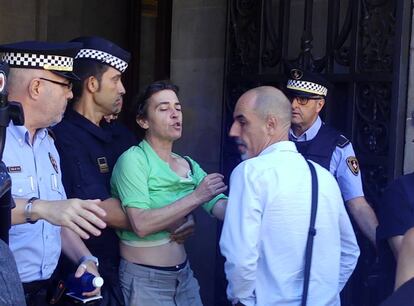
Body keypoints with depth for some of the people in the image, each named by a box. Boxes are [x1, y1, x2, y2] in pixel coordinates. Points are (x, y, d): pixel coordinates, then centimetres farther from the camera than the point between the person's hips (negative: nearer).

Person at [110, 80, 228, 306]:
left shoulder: (188, 165, 7)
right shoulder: (133, 159, -13)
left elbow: (223, 208, -5)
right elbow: (141, 225, -24)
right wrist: (196, 197, -25)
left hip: (184, 275, 6)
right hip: (144, 279, -6)